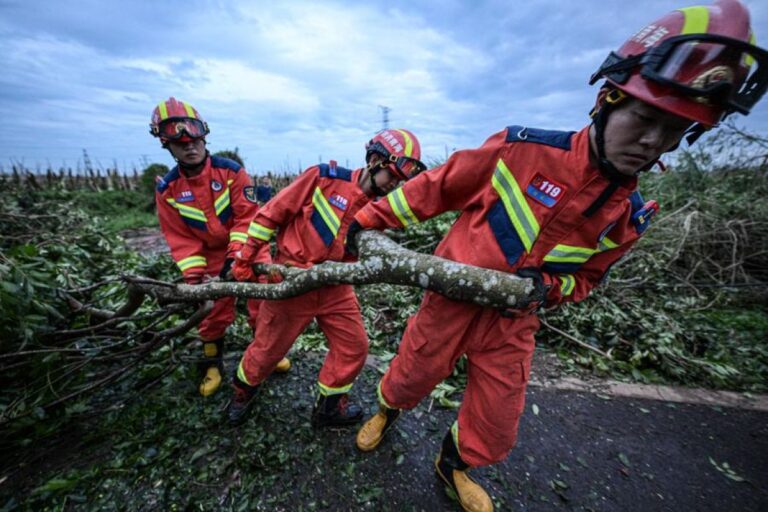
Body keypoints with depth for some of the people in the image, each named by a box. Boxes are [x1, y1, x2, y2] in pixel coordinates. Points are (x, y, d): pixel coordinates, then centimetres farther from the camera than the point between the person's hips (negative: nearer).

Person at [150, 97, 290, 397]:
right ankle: (212, 366, 35)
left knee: (263, 302, 6)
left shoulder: (231, 171, -14)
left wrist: (235, 256, -25)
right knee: (214, 311, 12)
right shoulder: (167, 189, -6)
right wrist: (194, 275, -15)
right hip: (212, 256, 2)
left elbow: (247, 216, -17)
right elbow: (180, 239, -6)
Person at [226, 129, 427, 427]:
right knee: (267, 350, 13)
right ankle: (243, 391, 47)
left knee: (354, 347, 7)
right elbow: (271, 214, -8)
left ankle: (330, 406, 32)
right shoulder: (324, 177, -14)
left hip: (334, 288, 5)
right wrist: (246, 259, -4)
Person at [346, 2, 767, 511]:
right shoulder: (523, 148, -18)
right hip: (453, 299, -3)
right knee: (411, 376, 18)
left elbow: (585, 278, 9)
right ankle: (386, 411, 58)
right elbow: (436, 187, -10)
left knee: (496, 427, 18)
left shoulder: (630, 218, -4)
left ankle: (454, 465, 55)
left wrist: (547, 287, -15)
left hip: (513, 321, 4)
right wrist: (370, 217, -7)